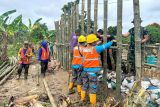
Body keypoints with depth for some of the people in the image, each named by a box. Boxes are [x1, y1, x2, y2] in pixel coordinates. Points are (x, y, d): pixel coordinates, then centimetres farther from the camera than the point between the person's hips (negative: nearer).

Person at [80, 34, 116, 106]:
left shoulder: (84, 49, 4)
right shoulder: (96, 49, -13)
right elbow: (105, 46, -5)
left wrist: (96, 44, 27)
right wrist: (112, 42, 10)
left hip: (85, 70, 7)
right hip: (92, 71, -6)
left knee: (84, 85, 19)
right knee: (93, 88, 1)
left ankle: (82, 99, 30)